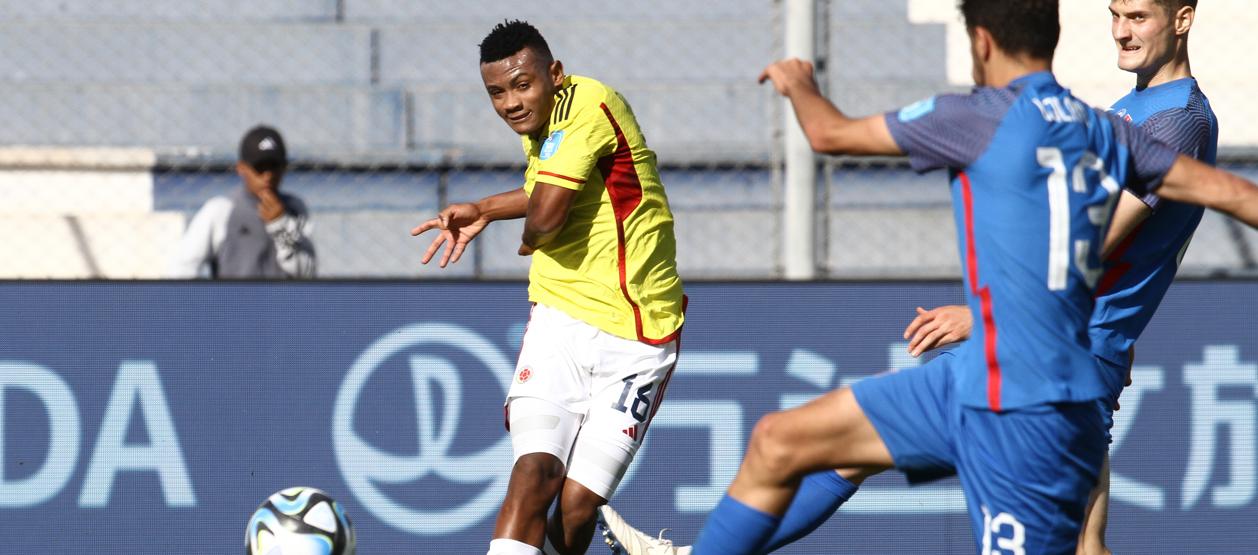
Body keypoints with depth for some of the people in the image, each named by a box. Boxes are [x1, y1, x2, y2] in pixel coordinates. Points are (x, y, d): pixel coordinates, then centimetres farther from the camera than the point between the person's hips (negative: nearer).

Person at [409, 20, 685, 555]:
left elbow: (545, 218, -25)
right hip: (560, 321, 6)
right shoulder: (542, 122, 8)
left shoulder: (589, 106, -18)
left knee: (577, 505, -10)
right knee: (535, 472, -18)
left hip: (635, 336, -6)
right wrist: (483, 210, 25)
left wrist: (529, 239, -3)